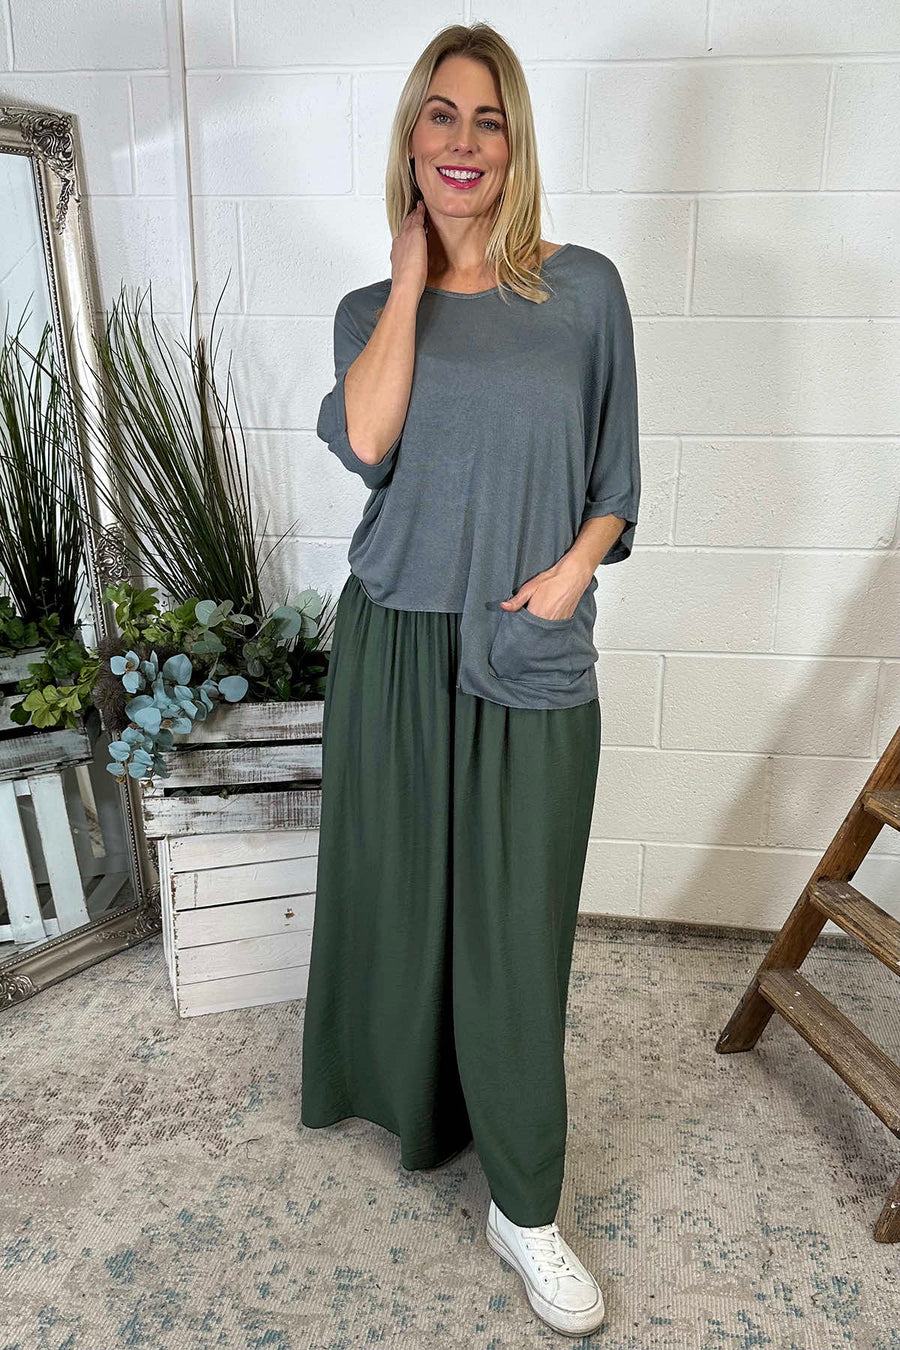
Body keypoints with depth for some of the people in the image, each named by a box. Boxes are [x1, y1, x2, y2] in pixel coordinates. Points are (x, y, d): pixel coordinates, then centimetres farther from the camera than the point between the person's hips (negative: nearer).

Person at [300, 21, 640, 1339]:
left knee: (516, 924, 4)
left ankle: (525, 1207, 24)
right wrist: (411, 273, -6)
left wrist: (575, 567, -11)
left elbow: (615, 476, 7)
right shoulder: (370, 310, 7)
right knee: (399, 886, 15)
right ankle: (411, 1096, 45)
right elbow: (365, 438, -14)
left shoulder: (584, 289, 3)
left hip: (530, 659, -1)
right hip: (396, 646, 2)